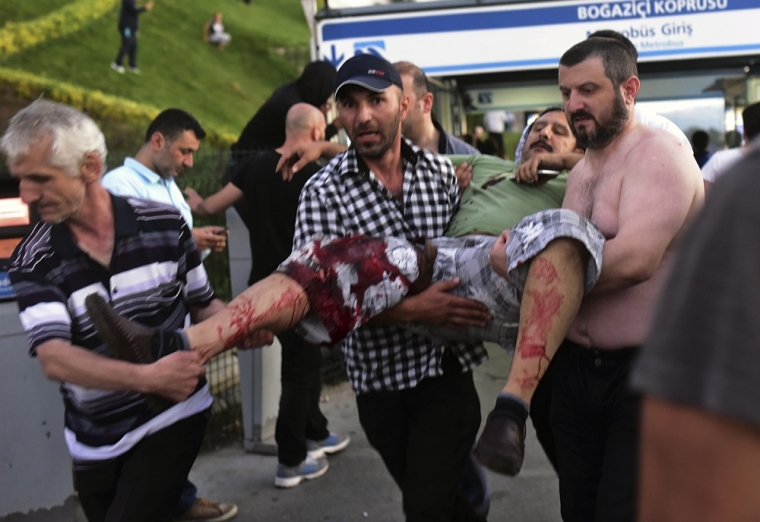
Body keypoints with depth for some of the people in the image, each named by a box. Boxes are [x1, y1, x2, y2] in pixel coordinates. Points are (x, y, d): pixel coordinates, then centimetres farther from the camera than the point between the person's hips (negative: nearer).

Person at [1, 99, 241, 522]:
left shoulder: (165, 225, -8)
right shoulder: (34, 261, -11)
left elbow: (203, 303, 5)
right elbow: (54, 359, -24)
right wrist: (147, 377, -39)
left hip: (174, 415, -2)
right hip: (95, 441, 2)